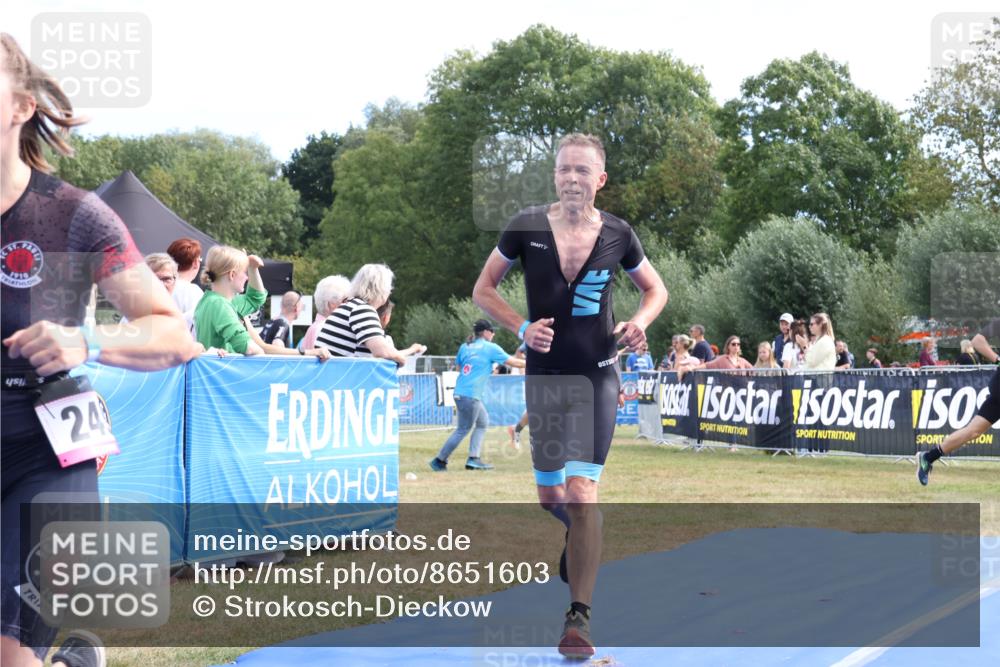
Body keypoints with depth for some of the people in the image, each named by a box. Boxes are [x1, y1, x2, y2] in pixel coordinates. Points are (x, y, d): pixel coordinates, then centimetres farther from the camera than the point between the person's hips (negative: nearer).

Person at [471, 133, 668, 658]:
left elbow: (656, 289, 13)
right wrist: (521, 326, -11)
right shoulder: (526, 228, -4)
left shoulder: (618, 235, -3)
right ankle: (581, 543, 47)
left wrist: (640, 320, -9)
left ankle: (579, 617, -7)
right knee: (550, 495, 11)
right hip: (543, 375, 2)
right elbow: (483, 289, 5)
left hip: (596, 376, -2)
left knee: (581, 492, -12)